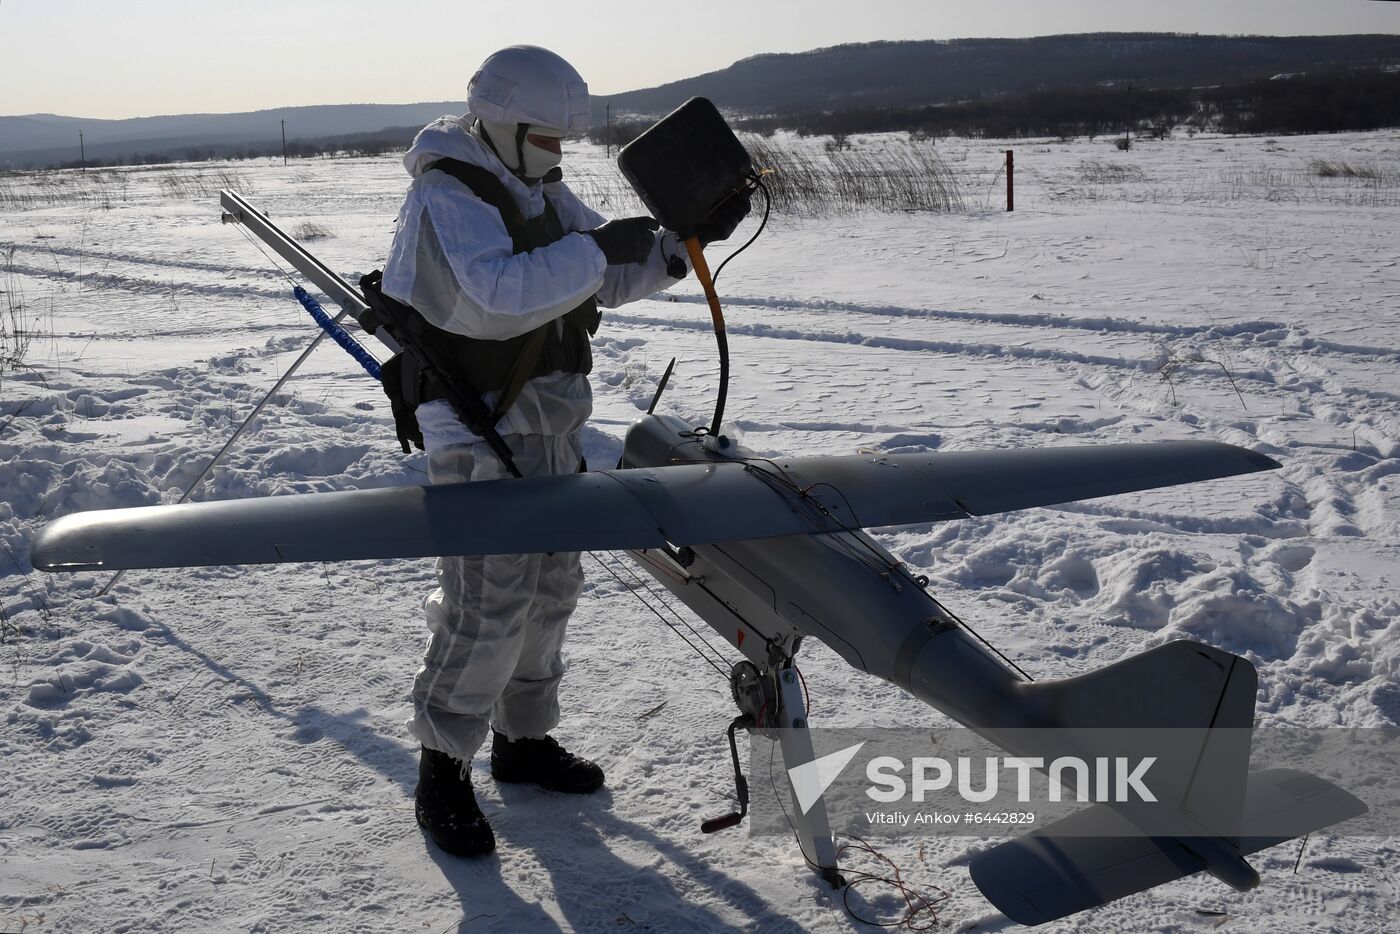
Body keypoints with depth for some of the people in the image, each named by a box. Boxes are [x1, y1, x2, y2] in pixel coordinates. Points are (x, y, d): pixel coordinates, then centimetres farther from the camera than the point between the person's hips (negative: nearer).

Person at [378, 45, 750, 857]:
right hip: (480, 430, -9)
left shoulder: (538, 187, 11)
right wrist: (597, 248, -28)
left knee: (551, 585, 15)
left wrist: (687, 240, -1)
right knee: (489, 602, -10)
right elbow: (501, 295, -34)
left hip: (551, 419, 9)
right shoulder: (447, 196, -16)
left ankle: (524, 738, 31)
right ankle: (443, 771, 7)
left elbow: (609, 280, 13)